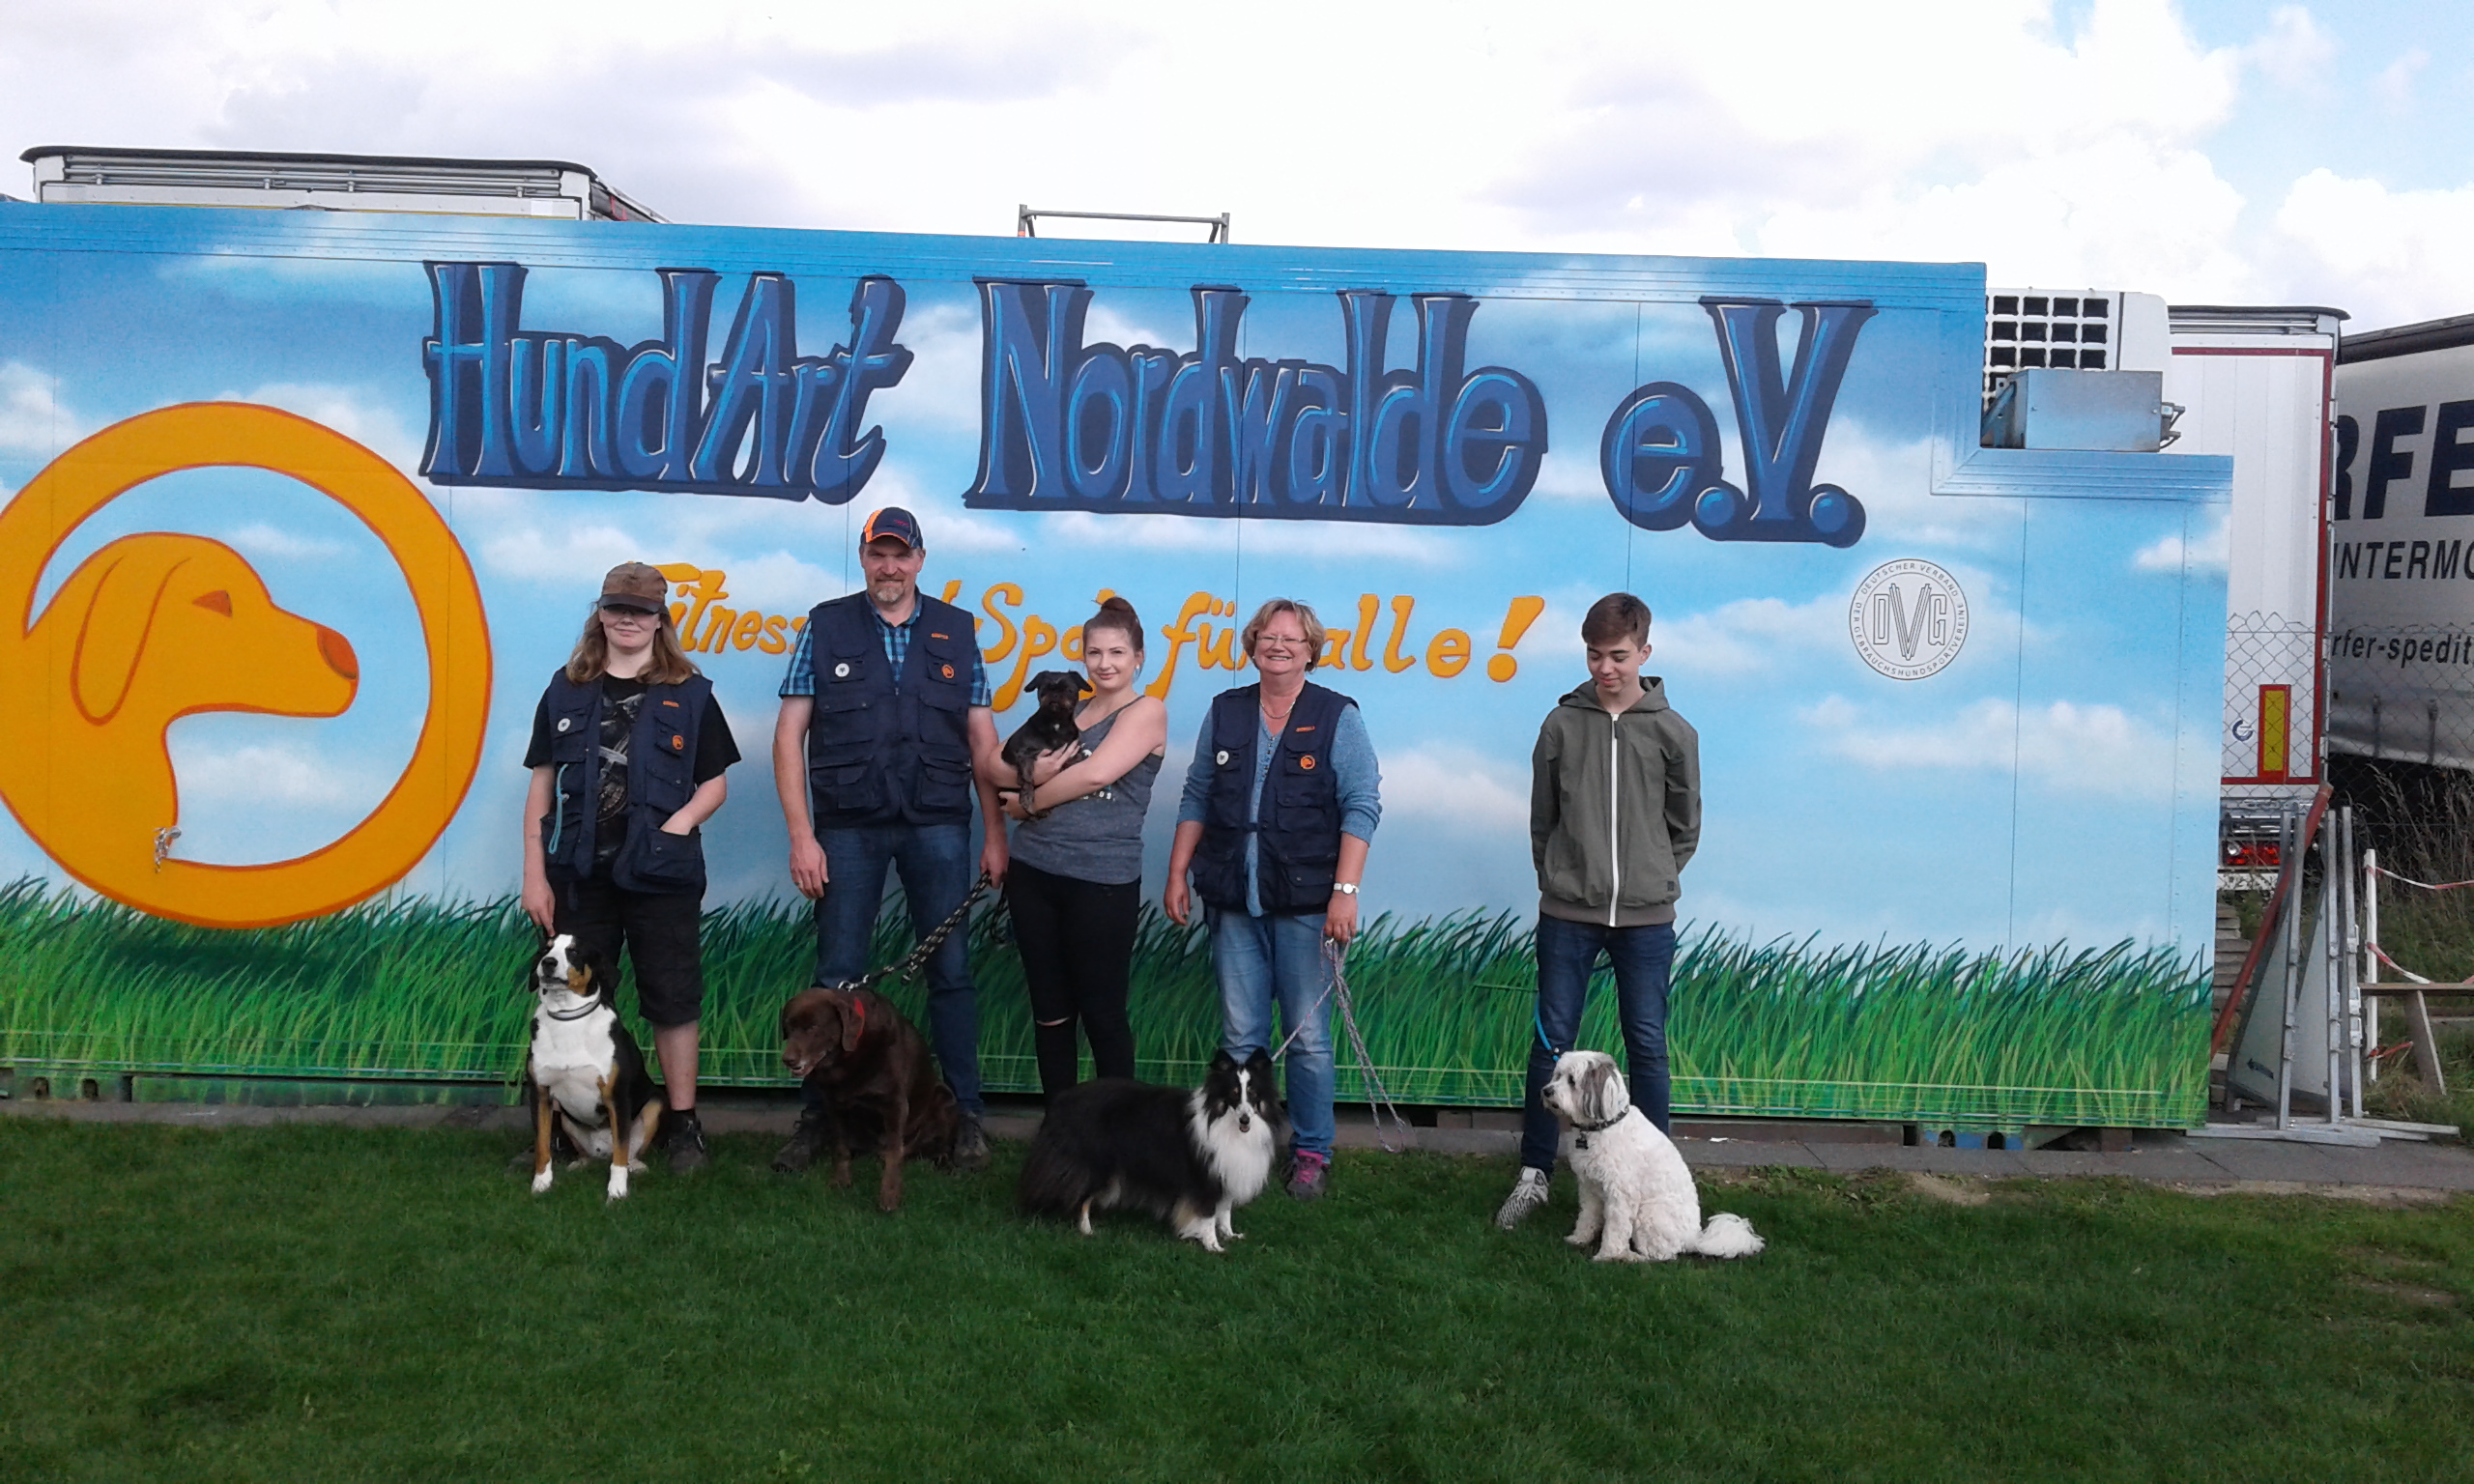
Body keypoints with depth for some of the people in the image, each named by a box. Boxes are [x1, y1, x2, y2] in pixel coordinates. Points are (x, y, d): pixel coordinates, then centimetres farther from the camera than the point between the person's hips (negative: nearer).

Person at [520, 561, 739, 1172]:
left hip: (663, 875, -2)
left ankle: (682, 1125, 13)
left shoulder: (689, 693, 4)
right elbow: (543, 785, 9)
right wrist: (535, 874, 3)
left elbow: (715, 783, 6)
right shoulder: (566, 690, 9)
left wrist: (678, 823, -14)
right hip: (581, 872, 2)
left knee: (672, 999, 2)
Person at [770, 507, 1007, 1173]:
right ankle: (819, 1116, 17)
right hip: (847, 829, -1)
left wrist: (995, 833, 3)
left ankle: (965, 1114, 15)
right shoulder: (826, 626, 4)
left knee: (950, 971, 3)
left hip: (937, 825, 1)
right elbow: (789, 733, 1)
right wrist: (801, 836, -6)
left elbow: (982, 740, 8)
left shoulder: (956, 631, 8)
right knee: (838, 978, 4)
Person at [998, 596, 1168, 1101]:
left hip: (1101, 881, -6)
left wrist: (1031, 800, -2)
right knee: (1050, 1011, 10)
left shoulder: (1147, 712, -2)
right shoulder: (1067, 713, 16)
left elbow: (1095, 774, -15)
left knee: (1101, 1014, 1)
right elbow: (1016, 796, 12)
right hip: (1033, 872, 6)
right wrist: (1035, 775, -10)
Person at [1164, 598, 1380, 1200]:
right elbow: (1196, 798, 16)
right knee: (1240, 1036, 5)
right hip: (1234, 902, 3)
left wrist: (1345, 891, -12)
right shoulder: (1225, 712, 12)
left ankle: (1313, 1153, 14)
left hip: (1305, 904, -3)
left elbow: (1361, 806, -4)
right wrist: (1177, 873, 10)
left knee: (1309, 1037, 1)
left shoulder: (1337, 717, 1)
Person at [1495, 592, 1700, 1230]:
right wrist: (1558, 881, 6)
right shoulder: (1562, 724, 2)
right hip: (1567, 914, 0)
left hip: (1646, 919, 0)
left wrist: (1654, 881, 7)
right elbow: (1542, 821, 9)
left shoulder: (1673, 732, 1)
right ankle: (1533, 1174, 13)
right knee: (1551, 1041, 3)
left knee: (1647, 1045, 6)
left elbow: (1685, 826, 10)